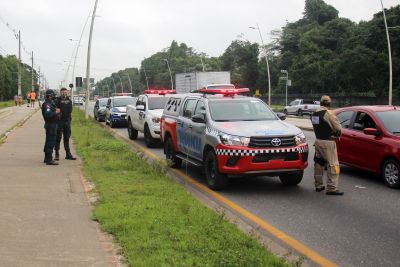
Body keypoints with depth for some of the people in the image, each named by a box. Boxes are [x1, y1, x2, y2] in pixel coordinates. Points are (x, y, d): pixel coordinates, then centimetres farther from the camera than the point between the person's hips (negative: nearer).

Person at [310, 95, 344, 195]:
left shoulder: (314, 114, 8)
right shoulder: (329, 114, -16)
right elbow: (338, 128, -12)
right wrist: (338, 134, 8)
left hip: (318, 140, 8)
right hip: (327, 142, -8)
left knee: (318, 163, 17)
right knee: (333, 164, -4)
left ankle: (318, 185, 24)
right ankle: (331, 188, -6)